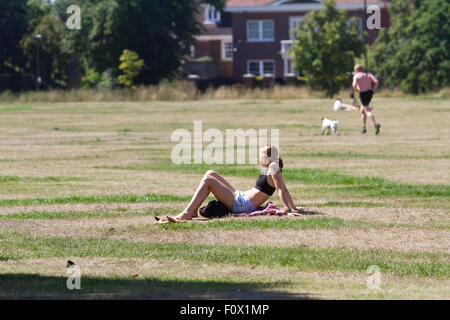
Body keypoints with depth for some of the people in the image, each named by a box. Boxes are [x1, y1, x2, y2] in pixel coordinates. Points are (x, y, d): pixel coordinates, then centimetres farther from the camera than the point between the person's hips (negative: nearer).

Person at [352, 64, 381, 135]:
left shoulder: (356, 76, -1)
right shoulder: (368, 74, 11)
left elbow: (354, 85, -17)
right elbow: (376, 81, -3)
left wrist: (357, 90, 4)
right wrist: (372, 90, 5)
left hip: (363, 94, -6)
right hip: (369, 93, 6)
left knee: (368, 111, -13)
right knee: (362, 110, 21)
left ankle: (375, 124, -34)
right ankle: (363, 127, 21)